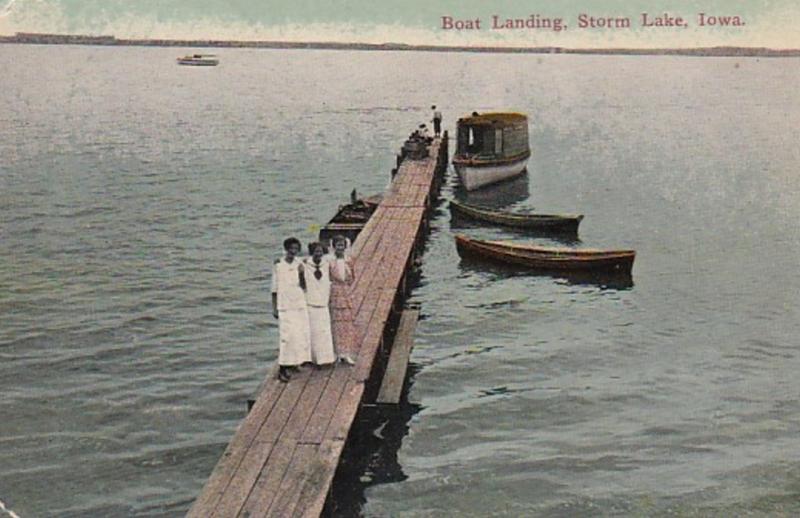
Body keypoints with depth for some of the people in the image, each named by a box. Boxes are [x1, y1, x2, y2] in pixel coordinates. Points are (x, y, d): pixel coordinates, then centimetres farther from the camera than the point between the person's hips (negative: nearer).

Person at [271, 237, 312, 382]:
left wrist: (301, 274, -15)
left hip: (300, 305, 4)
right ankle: (282, 368, -6)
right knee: (286, 336, -10)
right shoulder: (278, 264, -4)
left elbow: (304, 287, 3)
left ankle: (294, 362, 22)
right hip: (285, 306, -4)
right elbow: (275, 287, -1)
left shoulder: (299, 264, 4)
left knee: (301, 334, 5)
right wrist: (274, 307, -2)